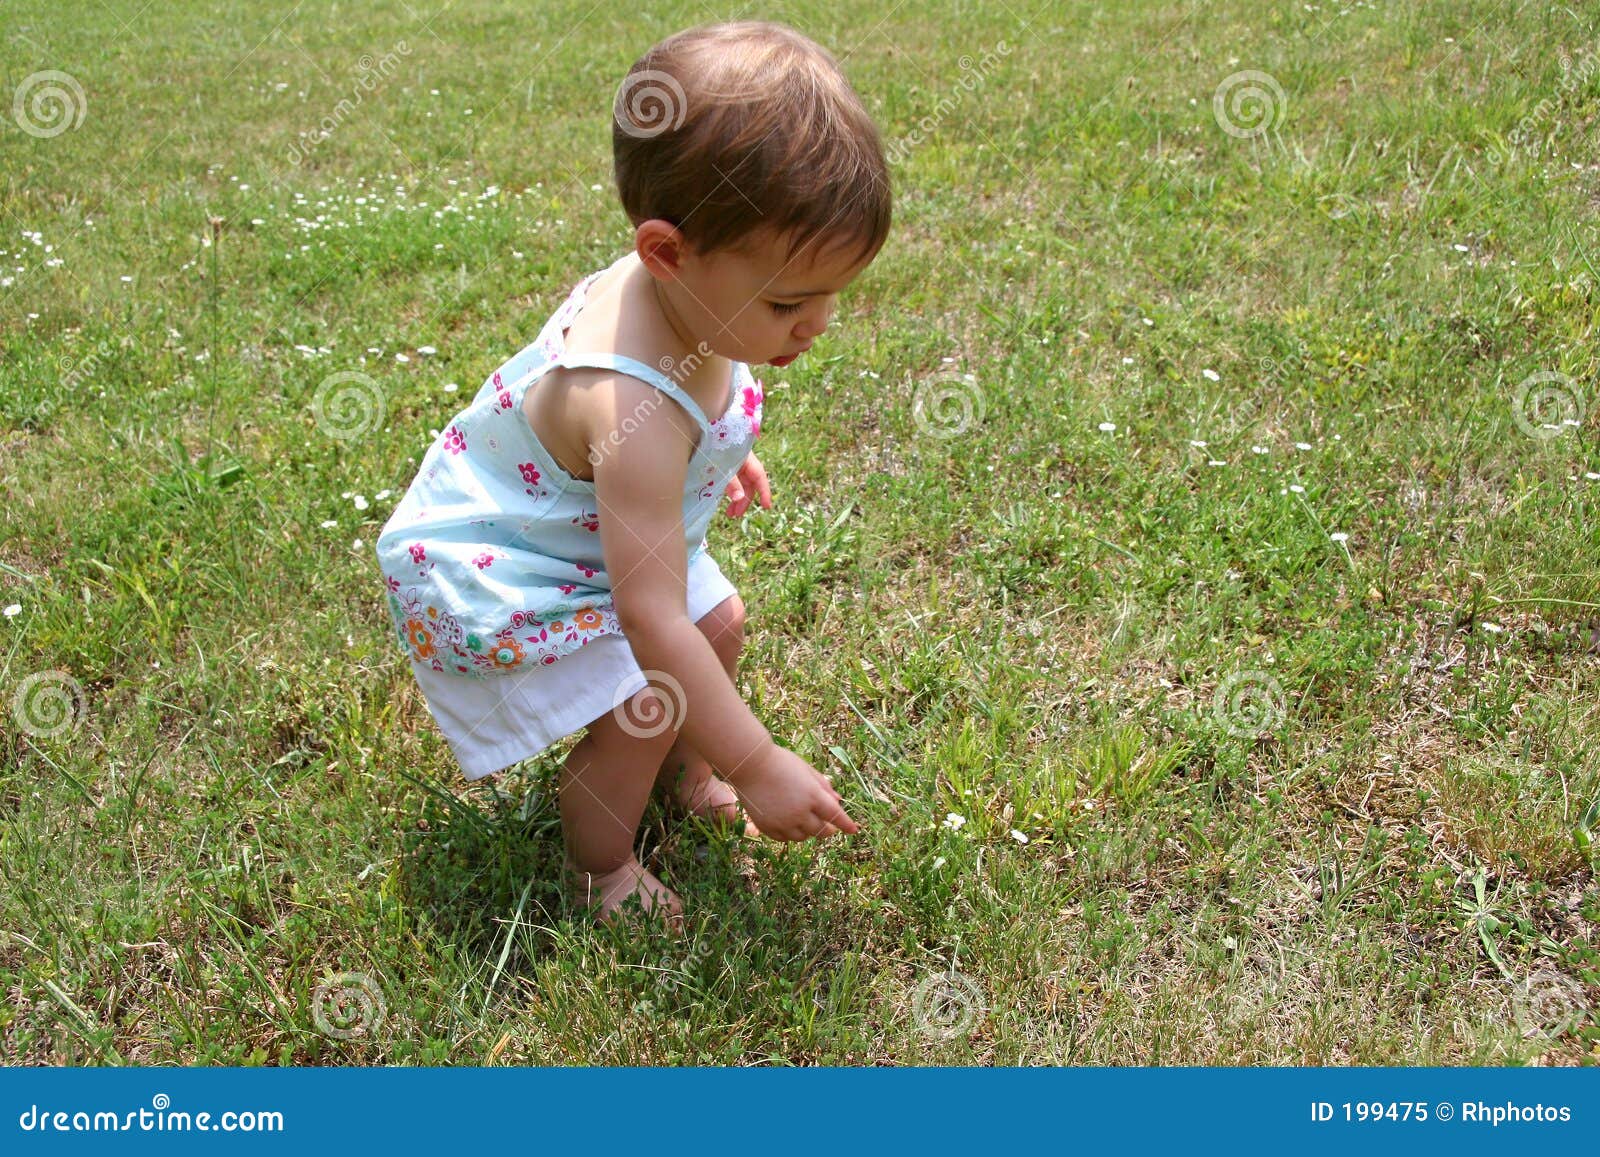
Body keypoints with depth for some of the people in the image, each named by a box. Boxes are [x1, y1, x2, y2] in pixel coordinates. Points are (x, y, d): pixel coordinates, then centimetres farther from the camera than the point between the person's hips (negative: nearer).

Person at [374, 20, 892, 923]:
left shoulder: (666, 285, -18)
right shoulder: (635, 413, -44)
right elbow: (652, 621, -42)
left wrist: (721, 451, 22)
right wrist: (760, 766, -36)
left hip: (599, 528, 9)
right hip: (494, 575, -9)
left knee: (722, 621, 13)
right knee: (639, 709, -14)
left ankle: (681, 767, 40)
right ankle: (601, 868, 16)